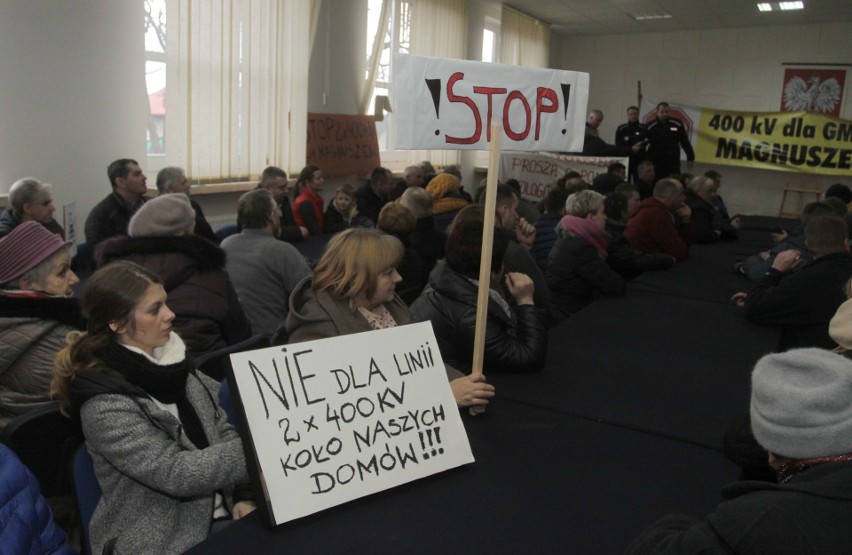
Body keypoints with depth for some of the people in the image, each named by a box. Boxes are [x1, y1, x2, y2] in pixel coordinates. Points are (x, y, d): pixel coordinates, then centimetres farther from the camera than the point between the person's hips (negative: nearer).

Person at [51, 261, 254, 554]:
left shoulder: (168, 360, 4)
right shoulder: (105, 403, -17)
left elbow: (222, 432, 7)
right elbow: (174, 472, -21)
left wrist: (244, 495, -6)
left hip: (219, 516, 6)